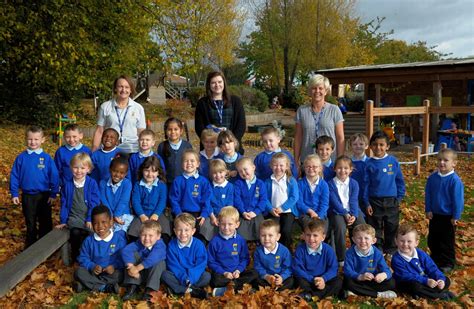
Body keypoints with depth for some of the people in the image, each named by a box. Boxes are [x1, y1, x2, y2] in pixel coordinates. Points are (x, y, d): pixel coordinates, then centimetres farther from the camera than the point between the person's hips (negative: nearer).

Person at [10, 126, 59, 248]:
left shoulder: (47, 158, -10)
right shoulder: (21, 158, -6)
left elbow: (54, 176, -7)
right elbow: (14, 176, 0)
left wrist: (53, 194, -6)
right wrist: (14, 193, -2)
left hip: (44, 196, -1)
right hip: (27, 196, 1)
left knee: (46, 223, 12)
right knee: (30, 224, 16)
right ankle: (30, 247, 31)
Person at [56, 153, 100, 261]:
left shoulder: (92, 184, -3)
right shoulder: (67, 185, 6)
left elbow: (94, 203, -4)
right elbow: (64, 204, 11)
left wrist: (90, 219, -12)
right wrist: (63, 221, 8)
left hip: (89, 217, -1)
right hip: (74, 217, 1)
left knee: (88, 232, -28)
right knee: (75, 232, -27)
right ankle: (75, 257, -4)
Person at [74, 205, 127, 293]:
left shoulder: (119, 238, -5)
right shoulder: (89, 241, 2)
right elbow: (83, 258, 3)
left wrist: (115, 266, -23)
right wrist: (92, 266, -17)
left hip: (110, 272, -2)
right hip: (94, 272, 2)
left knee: (118, 274, -33)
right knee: (79, 272, -24)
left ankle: (89, 284, -20)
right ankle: (105, 287, -26)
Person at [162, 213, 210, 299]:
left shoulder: (198, 245, -10)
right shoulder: (172, 245, -8)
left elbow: (200, 265, -13)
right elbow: (173, 266, -11)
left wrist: (190, 278, -26)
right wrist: (183, 278, -25)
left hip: (194, 276, -1)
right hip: (178, 276, 1)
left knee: (207, 276, -26)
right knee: (165, 274, -25)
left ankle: (180, 290, -24)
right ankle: (192, 291, -29)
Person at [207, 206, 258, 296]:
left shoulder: (240, 240, 3)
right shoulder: (215, 241, -4)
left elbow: (245, 258, 8)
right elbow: (211, 262, -2)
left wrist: (238, 270, -9)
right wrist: (224, 272, -11)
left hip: (236, 272, 4)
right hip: (221, 273, -3)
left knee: (254, 273, -21)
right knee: (216, 280, -35)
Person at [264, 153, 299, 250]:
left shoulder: (291, 181, 2)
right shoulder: (268, 182, 7)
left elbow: (294, 197, -5)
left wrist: (282, 208, -12)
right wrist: (271, 209, -12)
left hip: (287, 211, -1)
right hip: (273, 212, 1)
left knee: (286, 231, -21)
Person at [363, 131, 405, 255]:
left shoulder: (393, 161, -2)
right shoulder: (369, 163, -4)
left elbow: (400, 181, 5)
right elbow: (366, 184, -1)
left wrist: (399, 198, 2)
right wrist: (367, 203, -3)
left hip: (391, 201, 1)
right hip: (374, 201, -1)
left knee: (392, 228, 12)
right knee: (375, 229, 9)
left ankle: (391, 250, 29)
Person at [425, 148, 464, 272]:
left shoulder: (455, 180, -19)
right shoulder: (433, 177, -4)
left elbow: (458, 200, -15)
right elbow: (428, 195, 4)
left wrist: (455, 216, -11)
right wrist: (428, 210, 1)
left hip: (448, 217, -5)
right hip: (434, 215, 5)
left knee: (447, 241, 8)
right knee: (432, 239, 17)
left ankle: (448, 263, 24)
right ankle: (435, 259, 35)